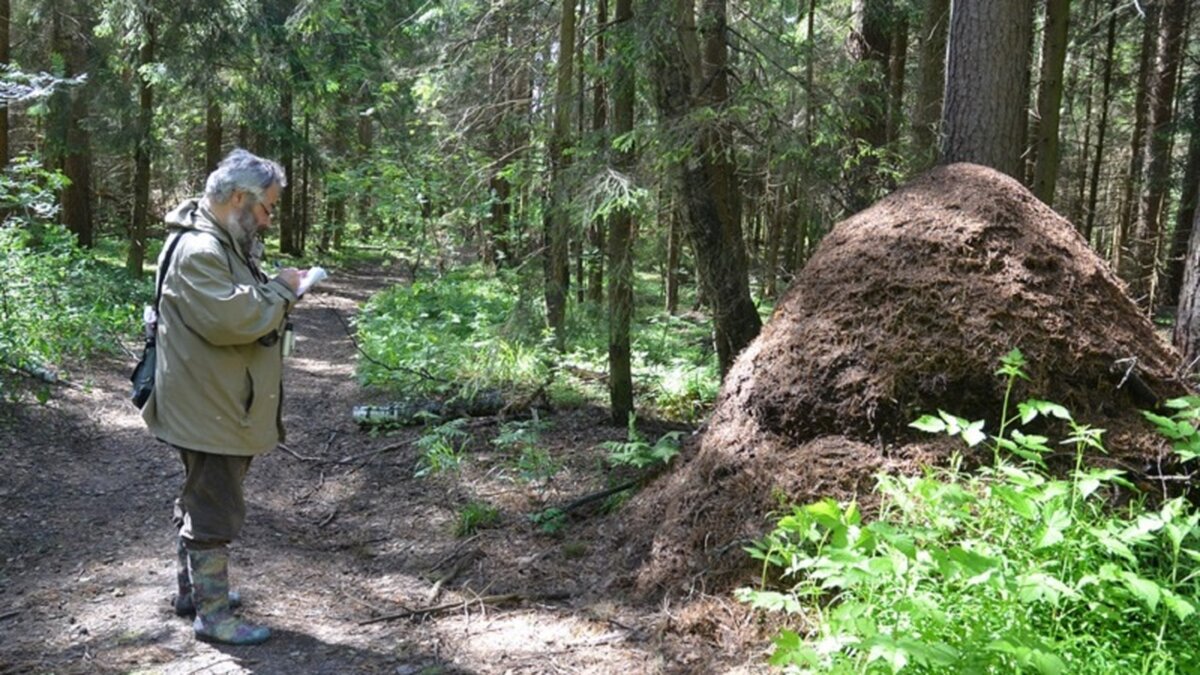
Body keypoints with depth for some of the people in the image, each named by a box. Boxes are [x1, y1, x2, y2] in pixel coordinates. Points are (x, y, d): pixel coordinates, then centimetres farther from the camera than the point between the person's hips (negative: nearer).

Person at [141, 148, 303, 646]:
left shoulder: (222, 244, 14)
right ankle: (213, 615, 9)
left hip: (220, 406, 11)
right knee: (216, 512, -2)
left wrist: (275, 293, 5)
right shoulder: (198, 250, -21)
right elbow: (229, 318, -30)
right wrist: (280, 290, -17)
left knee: (201, 501, 21)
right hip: (209, 411, -11)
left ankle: (193, 590, 36)